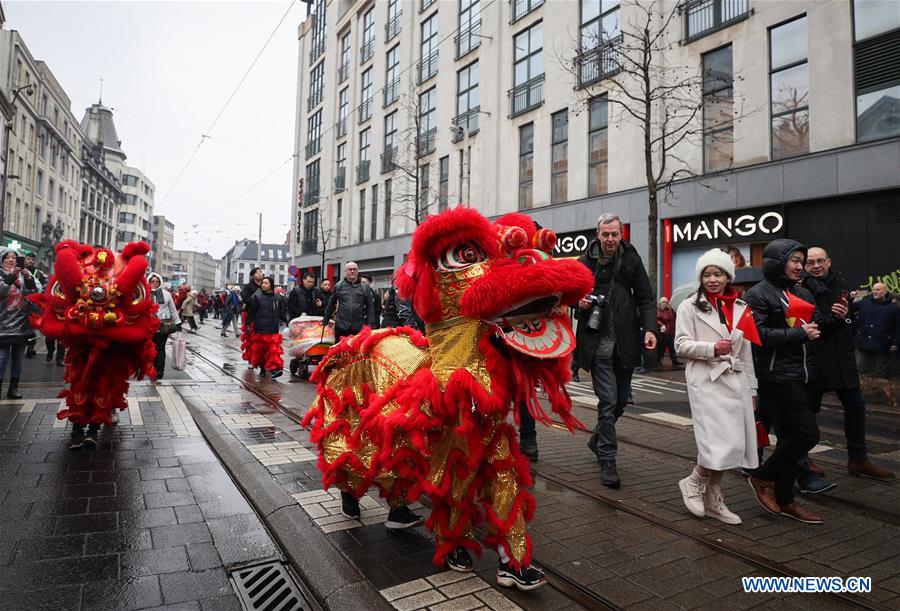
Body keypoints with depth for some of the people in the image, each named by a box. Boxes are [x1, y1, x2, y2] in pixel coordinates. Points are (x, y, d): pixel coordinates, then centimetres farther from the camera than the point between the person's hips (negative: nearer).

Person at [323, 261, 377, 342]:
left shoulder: (365, 287, 3)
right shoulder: (339, 286, 5)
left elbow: (370, 307, 3)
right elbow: (331, 304, 12)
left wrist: (370, 324, -4)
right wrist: (325, 320, 13)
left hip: (359, 327, -1)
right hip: (341, 326, 1)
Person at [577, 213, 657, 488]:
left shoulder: (631, 259, 5)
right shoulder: (585, 262, 1)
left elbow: (646, 298, 5)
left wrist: (650, 328, -9)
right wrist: (578, 301, -9)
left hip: (625, 341, 3)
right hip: (598, 342, -3)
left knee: (621, 400, 13)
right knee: (608, 400, -7)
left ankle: (598, 440, 37)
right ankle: (607, 461, 6)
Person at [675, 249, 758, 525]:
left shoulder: (741, 308, 14)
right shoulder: (690, 306, 0)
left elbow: (746, 351, 18)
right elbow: (681, 344, -5)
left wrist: (751, 388, 18)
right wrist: (712, 348, -20)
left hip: (735, 381, 5)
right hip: (706, 380, -5)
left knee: (733, 443, 6)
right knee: (721, 442, -13)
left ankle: (713, 499, 20)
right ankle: (694, 482, 12)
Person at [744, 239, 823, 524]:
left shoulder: (803, 293, 17)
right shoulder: (759, 294, -7)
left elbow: (814, 327, 23)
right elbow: (759, 335, -17)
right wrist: (800, 334, -16)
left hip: (800, 374, 8)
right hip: (777, 375, -8)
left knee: (790, 436, 11)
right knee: (807, 434, -9)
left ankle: (785, 500, 20)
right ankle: (763, 478, 9)